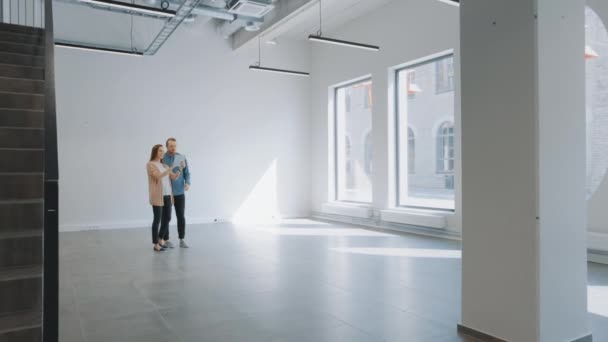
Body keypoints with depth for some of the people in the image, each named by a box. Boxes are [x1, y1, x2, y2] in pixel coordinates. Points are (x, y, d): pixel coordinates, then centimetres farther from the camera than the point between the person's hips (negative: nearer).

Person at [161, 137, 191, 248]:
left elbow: (187, 173, 2)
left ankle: (182, 240, 13)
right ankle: (166, 240, 16)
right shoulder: (161, 159, -5)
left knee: (181, 216, 4)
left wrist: (187, 183, -15)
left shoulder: (182, 158, 2)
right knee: (166, 217, 4)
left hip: (180, 192, 2)